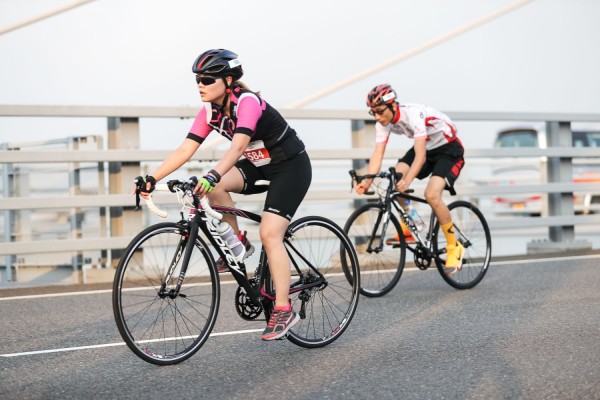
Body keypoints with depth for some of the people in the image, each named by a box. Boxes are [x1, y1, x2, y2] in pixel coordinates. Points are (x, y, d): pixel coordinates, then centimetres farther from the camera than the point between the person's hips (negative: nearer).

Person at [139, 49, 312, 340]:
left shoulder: (247, 102, -27)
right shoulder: (210, 111, -6)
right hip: (259, 165, 7)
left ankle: (284, 310, -12)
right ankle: (238, 244, 1)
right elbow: (185, 150, -9)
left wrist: (214, 174, -58)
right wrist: (152, 178, -18)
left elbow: (239, 145, -43)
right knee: (213, 187, -20)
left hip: (291, 167, -7)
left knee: (269, 234, -19)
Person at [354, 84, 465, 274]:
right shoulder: (383, 122, -12)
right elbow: (377, 154, -18)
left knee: (431, 194, -26)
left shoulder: (414, 114, -34)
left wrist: (408, 180, -54)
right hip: (426, 148, 7)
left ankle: (454, 247, -10)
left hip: (449, 149, -7)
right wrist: (367, 181, -35)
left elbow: (420, 156, -40)